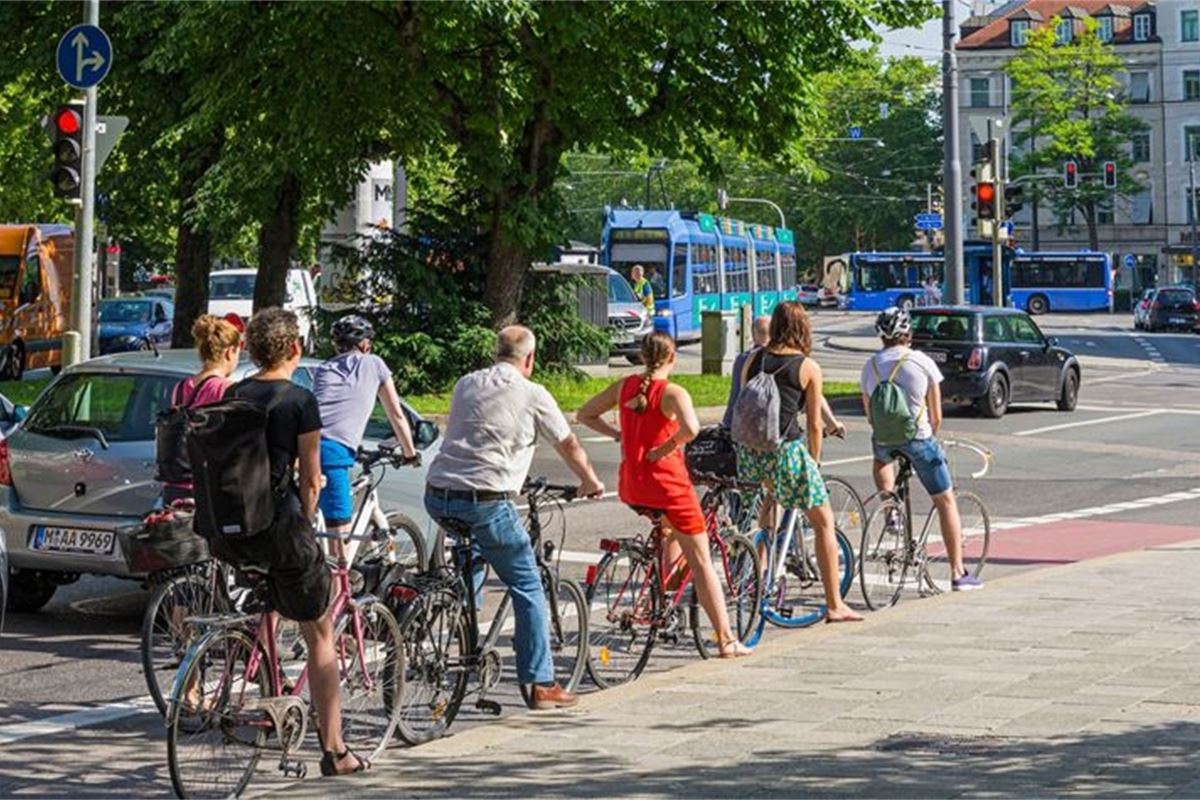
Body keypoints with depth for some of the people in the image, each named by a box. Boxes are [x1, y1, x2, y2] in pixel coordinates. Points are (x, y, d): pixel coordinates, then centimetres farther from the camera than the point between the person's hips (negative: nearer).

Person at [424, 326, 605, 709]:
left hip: (437, 497, 6)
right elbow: (569, 446, 14)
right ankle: (541, 684, 6)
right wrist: (590, 482, 34)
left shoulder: (466, 385, 18)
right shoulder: (532, 394, 3)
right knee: (528, 588, 6)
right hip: (486, 501, -6)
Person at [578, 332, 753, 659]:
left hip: (630, 488, 6)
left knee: (673, 526, 36)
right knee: (701, 561, 2)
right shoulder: (673, 393, -11)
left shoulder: (625, 386, 6)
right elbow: (690, 428, -31)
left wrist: (618, 435, 12)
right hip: (666, 481, -6)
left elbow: (584, 415, 14)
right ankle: (726, 640, 1)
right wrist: (667, 447, -15)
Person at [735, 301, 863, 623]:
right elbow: (814, 425, 2)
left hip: (749, 451, 5)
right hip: (786, 449, -4)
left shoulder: (753, 360, 10)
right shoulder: (809, 367, 0)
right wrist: (814, 463, 15)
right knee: (824, 523, 7)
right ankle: (834, 605, 6)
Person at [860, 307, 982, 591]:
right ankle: (958, 573, 6)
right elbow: (936, 416, 0)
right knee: (946, 501, 8)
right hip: (917, 437, -3)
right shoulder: (922, 362, -5)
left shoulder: (870, 365, 4)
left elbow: (870, 416, 11)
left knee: (882, 459, 41)